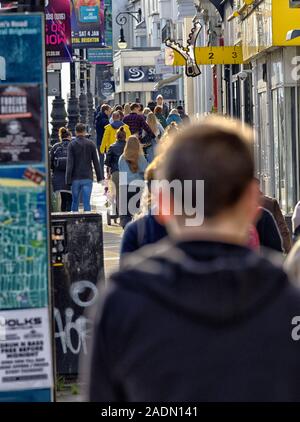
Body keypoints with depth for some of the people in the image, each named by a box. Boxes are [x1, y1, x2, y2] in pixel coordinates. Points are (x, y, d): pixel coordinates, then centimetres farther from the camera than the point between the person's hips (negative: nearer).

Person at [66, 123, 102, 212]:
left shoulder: (72, 144, -4)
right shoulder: (91, 144, 1)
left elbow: (70, 163, -8)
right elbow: (96, 162, 3)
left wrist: (68, 179, -6)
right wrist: (100, 177, 9)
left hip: (76, 178, 0)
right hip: (88, 178, 0)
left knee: (75, 201, 12)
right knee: (87, 202, -1)